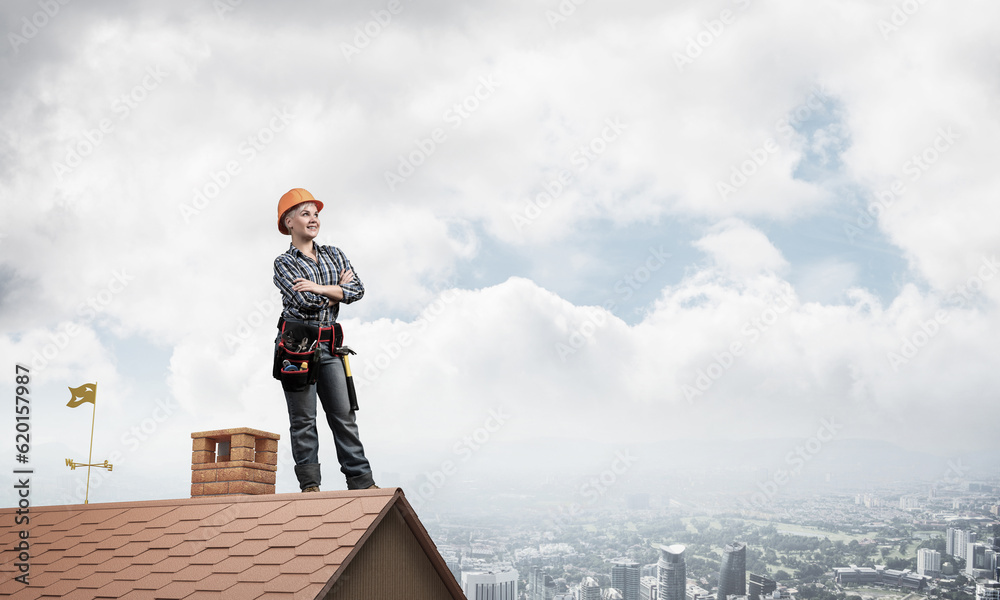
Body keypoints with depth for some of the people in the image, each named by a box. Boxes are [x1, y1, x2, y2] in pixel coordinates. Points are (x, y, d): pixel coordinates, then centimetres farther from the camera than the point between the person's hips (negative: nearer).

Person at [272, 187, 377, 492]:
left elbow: (357, 290, -2)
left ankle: (361, 481, 2)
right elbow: (305, 302, -16)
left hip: (328, 345, 4)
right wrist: (338, 288, -3)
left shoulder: (334, 255, 13)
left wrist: (320, 288, -13)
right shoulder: (283, 264, -1)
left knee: (344, 415, 2)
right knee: (303, 418, -1)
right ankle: (309, 483, 3)